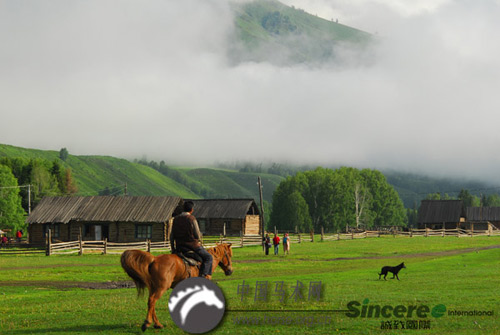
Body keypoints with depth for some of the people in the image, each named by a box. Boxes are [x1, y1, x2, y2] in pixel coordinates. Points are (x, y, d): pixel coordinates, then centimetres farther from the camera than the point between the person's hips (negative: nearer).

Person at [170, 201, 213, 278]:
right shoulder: (192, 219, -12)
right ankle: (204, 274, -11)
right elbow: (198, 235, -11)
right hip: (192, 245, -5)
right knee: (208, 257, 6)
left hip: (179, 247, 5)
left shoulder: (176, 219, 6)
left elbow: (172, 236, 10)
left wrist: (173, 249, 18)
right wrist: (199, 239, 13)